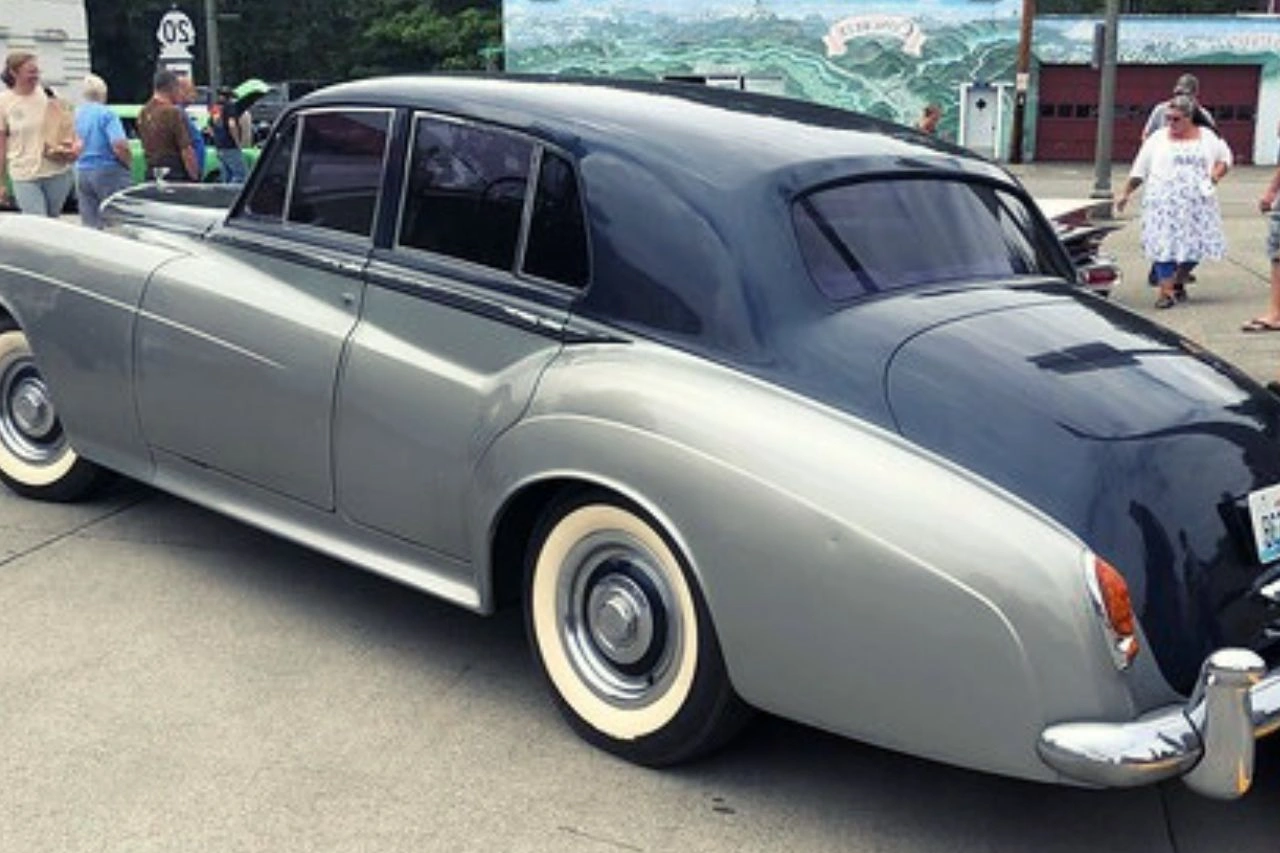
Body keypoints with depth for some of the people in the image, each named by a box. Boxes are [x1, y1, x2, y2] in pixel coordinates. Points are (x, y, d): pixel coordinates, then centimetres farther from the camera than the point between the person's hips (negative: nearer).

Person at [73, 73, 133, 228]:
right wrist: (129, 163, -5)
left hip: (81, 173, 6)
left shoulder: (75, 115, 6)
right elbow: (119, 146, -21)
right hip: (108, 172, -6)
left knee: (90, 225, 8)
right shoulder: (106, 114, -11)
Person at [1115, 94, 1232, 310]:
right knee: (1164, 244, -11)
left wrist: (1217, 173, 2)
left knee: (1194, 244, 2)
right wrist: (1126, 193, 7)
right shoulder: (1158, 138, 8)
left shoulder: (1207, 137, 11)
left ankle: (1178, 281, 25)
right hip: (1165, 203, -2)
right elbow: (1139, 169, 10)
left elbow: (1225, 156, 22)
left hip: (1197, 202, 2)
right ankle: (1166, 291, -8)